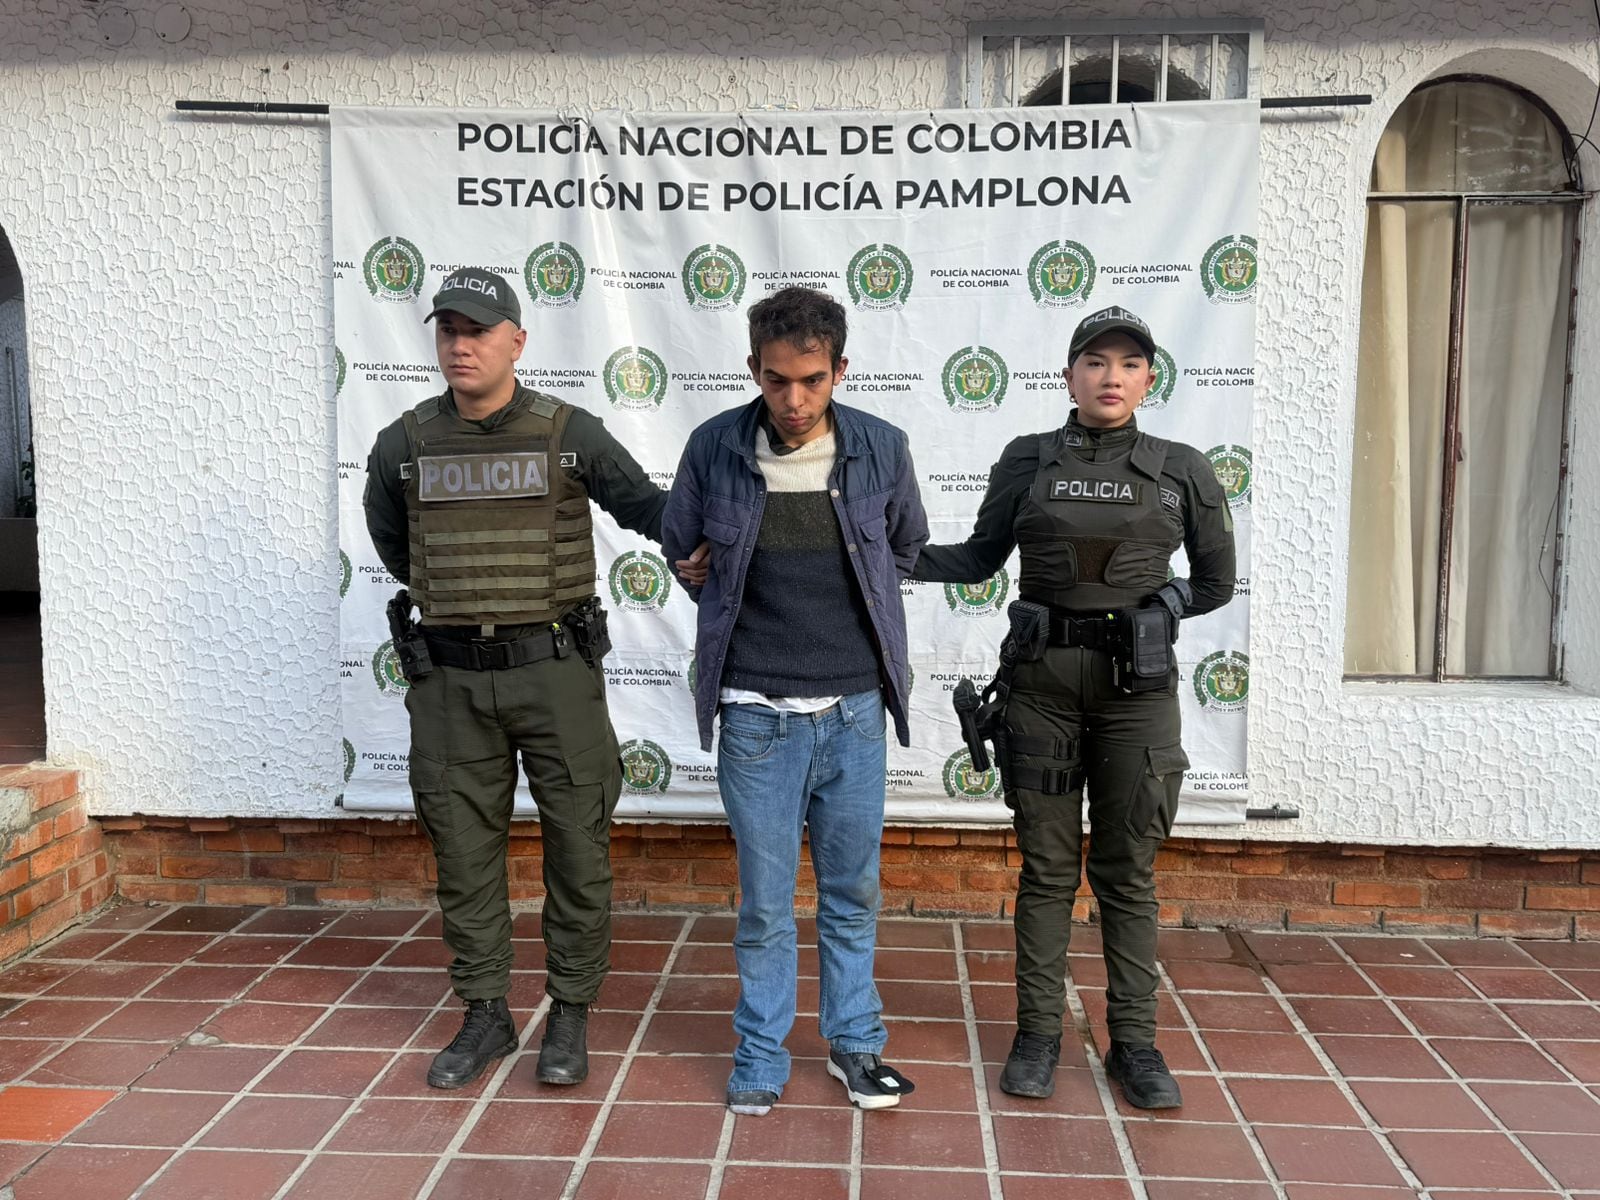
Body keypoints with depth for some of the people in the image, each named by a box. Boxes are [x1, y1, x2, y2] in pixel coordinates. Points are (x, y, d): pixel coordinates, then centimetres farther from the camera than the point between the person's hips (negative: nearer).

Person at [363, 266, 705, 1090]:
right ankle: (485, 1015, 26)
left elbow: (643, 503, 6)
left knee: (578, 844, 3)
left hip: (555, 668, -2)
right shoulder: (405, 446, 4)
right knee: (464, 849, 9)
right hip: (450, 680, 3)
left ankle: (570, 1013, 21)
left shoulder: (570, 434, -3)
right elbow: (390, 542, 22)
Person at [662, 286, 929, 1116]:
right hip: (757, 712, -1)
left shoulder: (881, 448, -4)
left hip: (854, 708, 2)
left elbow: (907, 545, 15)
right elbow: (680, 550, 10)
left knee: (853, 891, 14)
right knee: (765, 900, 8)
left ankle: (854, 1041, 32)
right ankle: (760, 1055, 27)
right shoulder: (715, 447, -6)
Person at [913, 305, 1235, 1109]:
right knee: (1046, 868, 8)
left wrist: (1143, 611, 2)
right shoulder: (1027, 461, 3)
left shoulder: (1182, 470, 3)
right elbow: (979, 559, 10)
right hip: (1041, 680, 0)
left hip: (1137, 684, 0)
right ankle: (1038, 1034, 20)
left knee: (1128, 872, 8)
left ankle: (1134, 1041, 21)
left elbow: (1215, 584, 11)